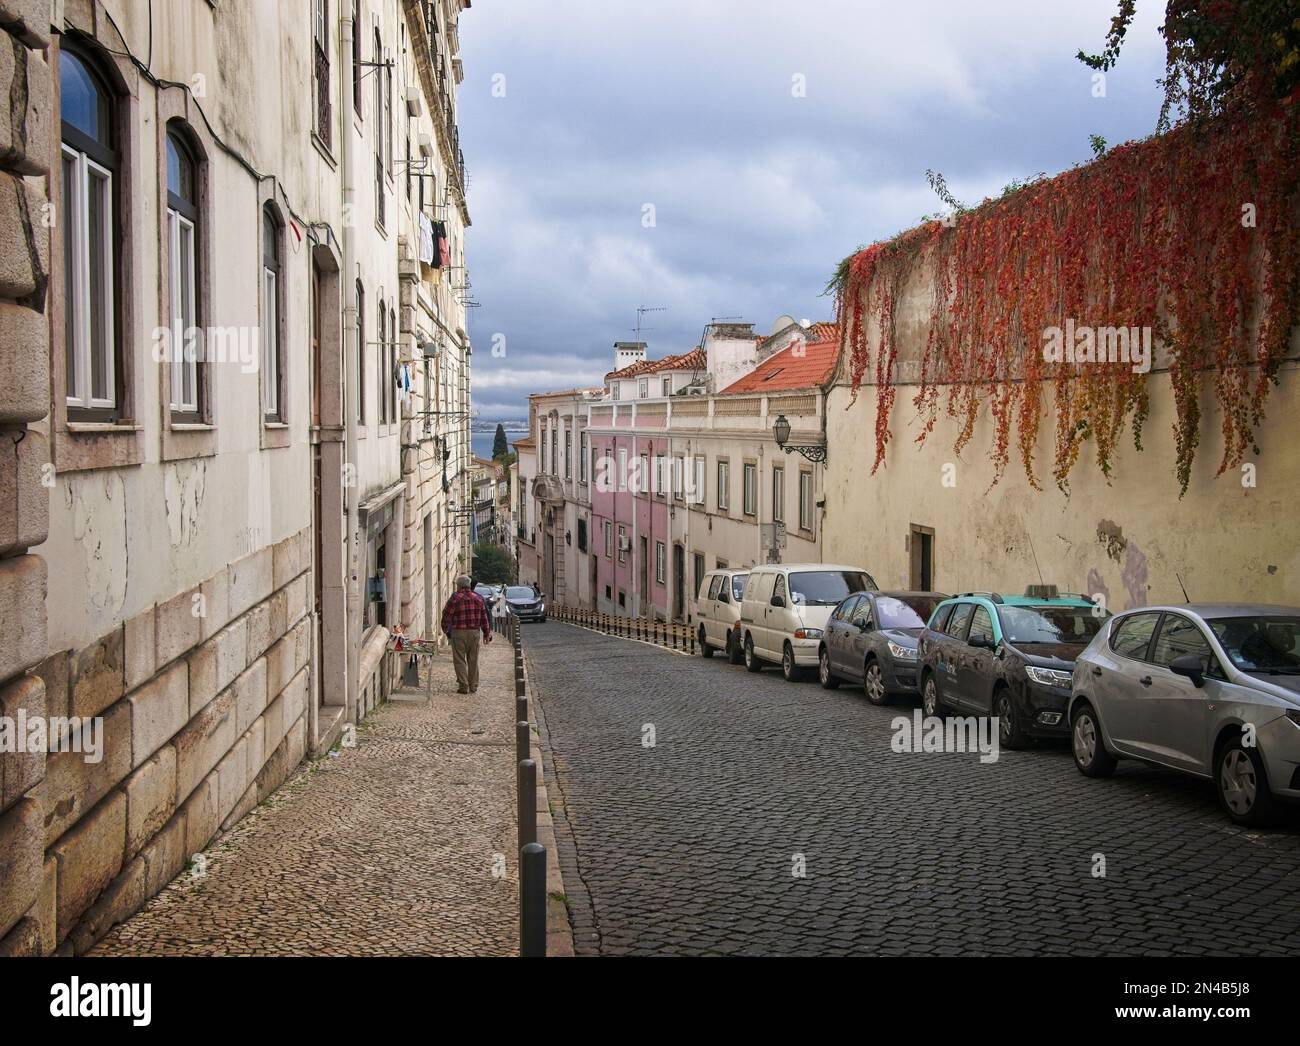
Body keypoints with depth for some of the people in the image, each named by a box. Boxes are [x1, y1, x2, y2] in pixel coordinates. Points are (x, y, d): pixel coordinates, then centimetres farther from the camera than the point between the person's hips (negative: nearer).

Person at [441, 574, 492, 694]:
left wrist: (445, 629, 13)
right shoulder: (478, 598, 5)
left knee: (460, 660, 2)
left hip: (458, 633, -4)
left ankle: (463, 686, -3)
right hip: (474, 632, 4)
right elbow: (484, 617, 7)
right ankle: (473, 686, 15)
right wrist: (487, 633, 14)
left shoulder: (455, 598, -7)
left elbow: (446, 615, -4)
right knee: (473, 660, 11)